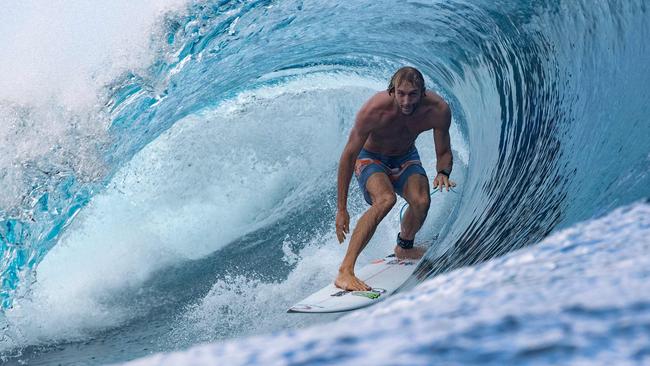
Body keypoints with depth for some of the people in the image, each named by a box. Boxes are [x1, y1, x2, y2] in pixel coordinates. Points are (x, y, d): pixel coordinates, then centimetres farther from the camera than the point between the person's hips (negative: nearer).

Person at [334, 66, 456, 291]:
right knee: (385, 199, -32)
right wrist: (341, 209, -23)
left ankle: (404, 248, 13)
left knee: (421, 201, -23)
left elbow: (444, 153, -8)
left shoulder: (438, 110, -25)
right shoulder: (374, 110, -34)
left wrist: (443, 173, -33)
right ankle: (344, 272, -34)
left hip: (405, 157, 4)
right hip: (370, 157, -3)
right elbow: (348, 156, -24)